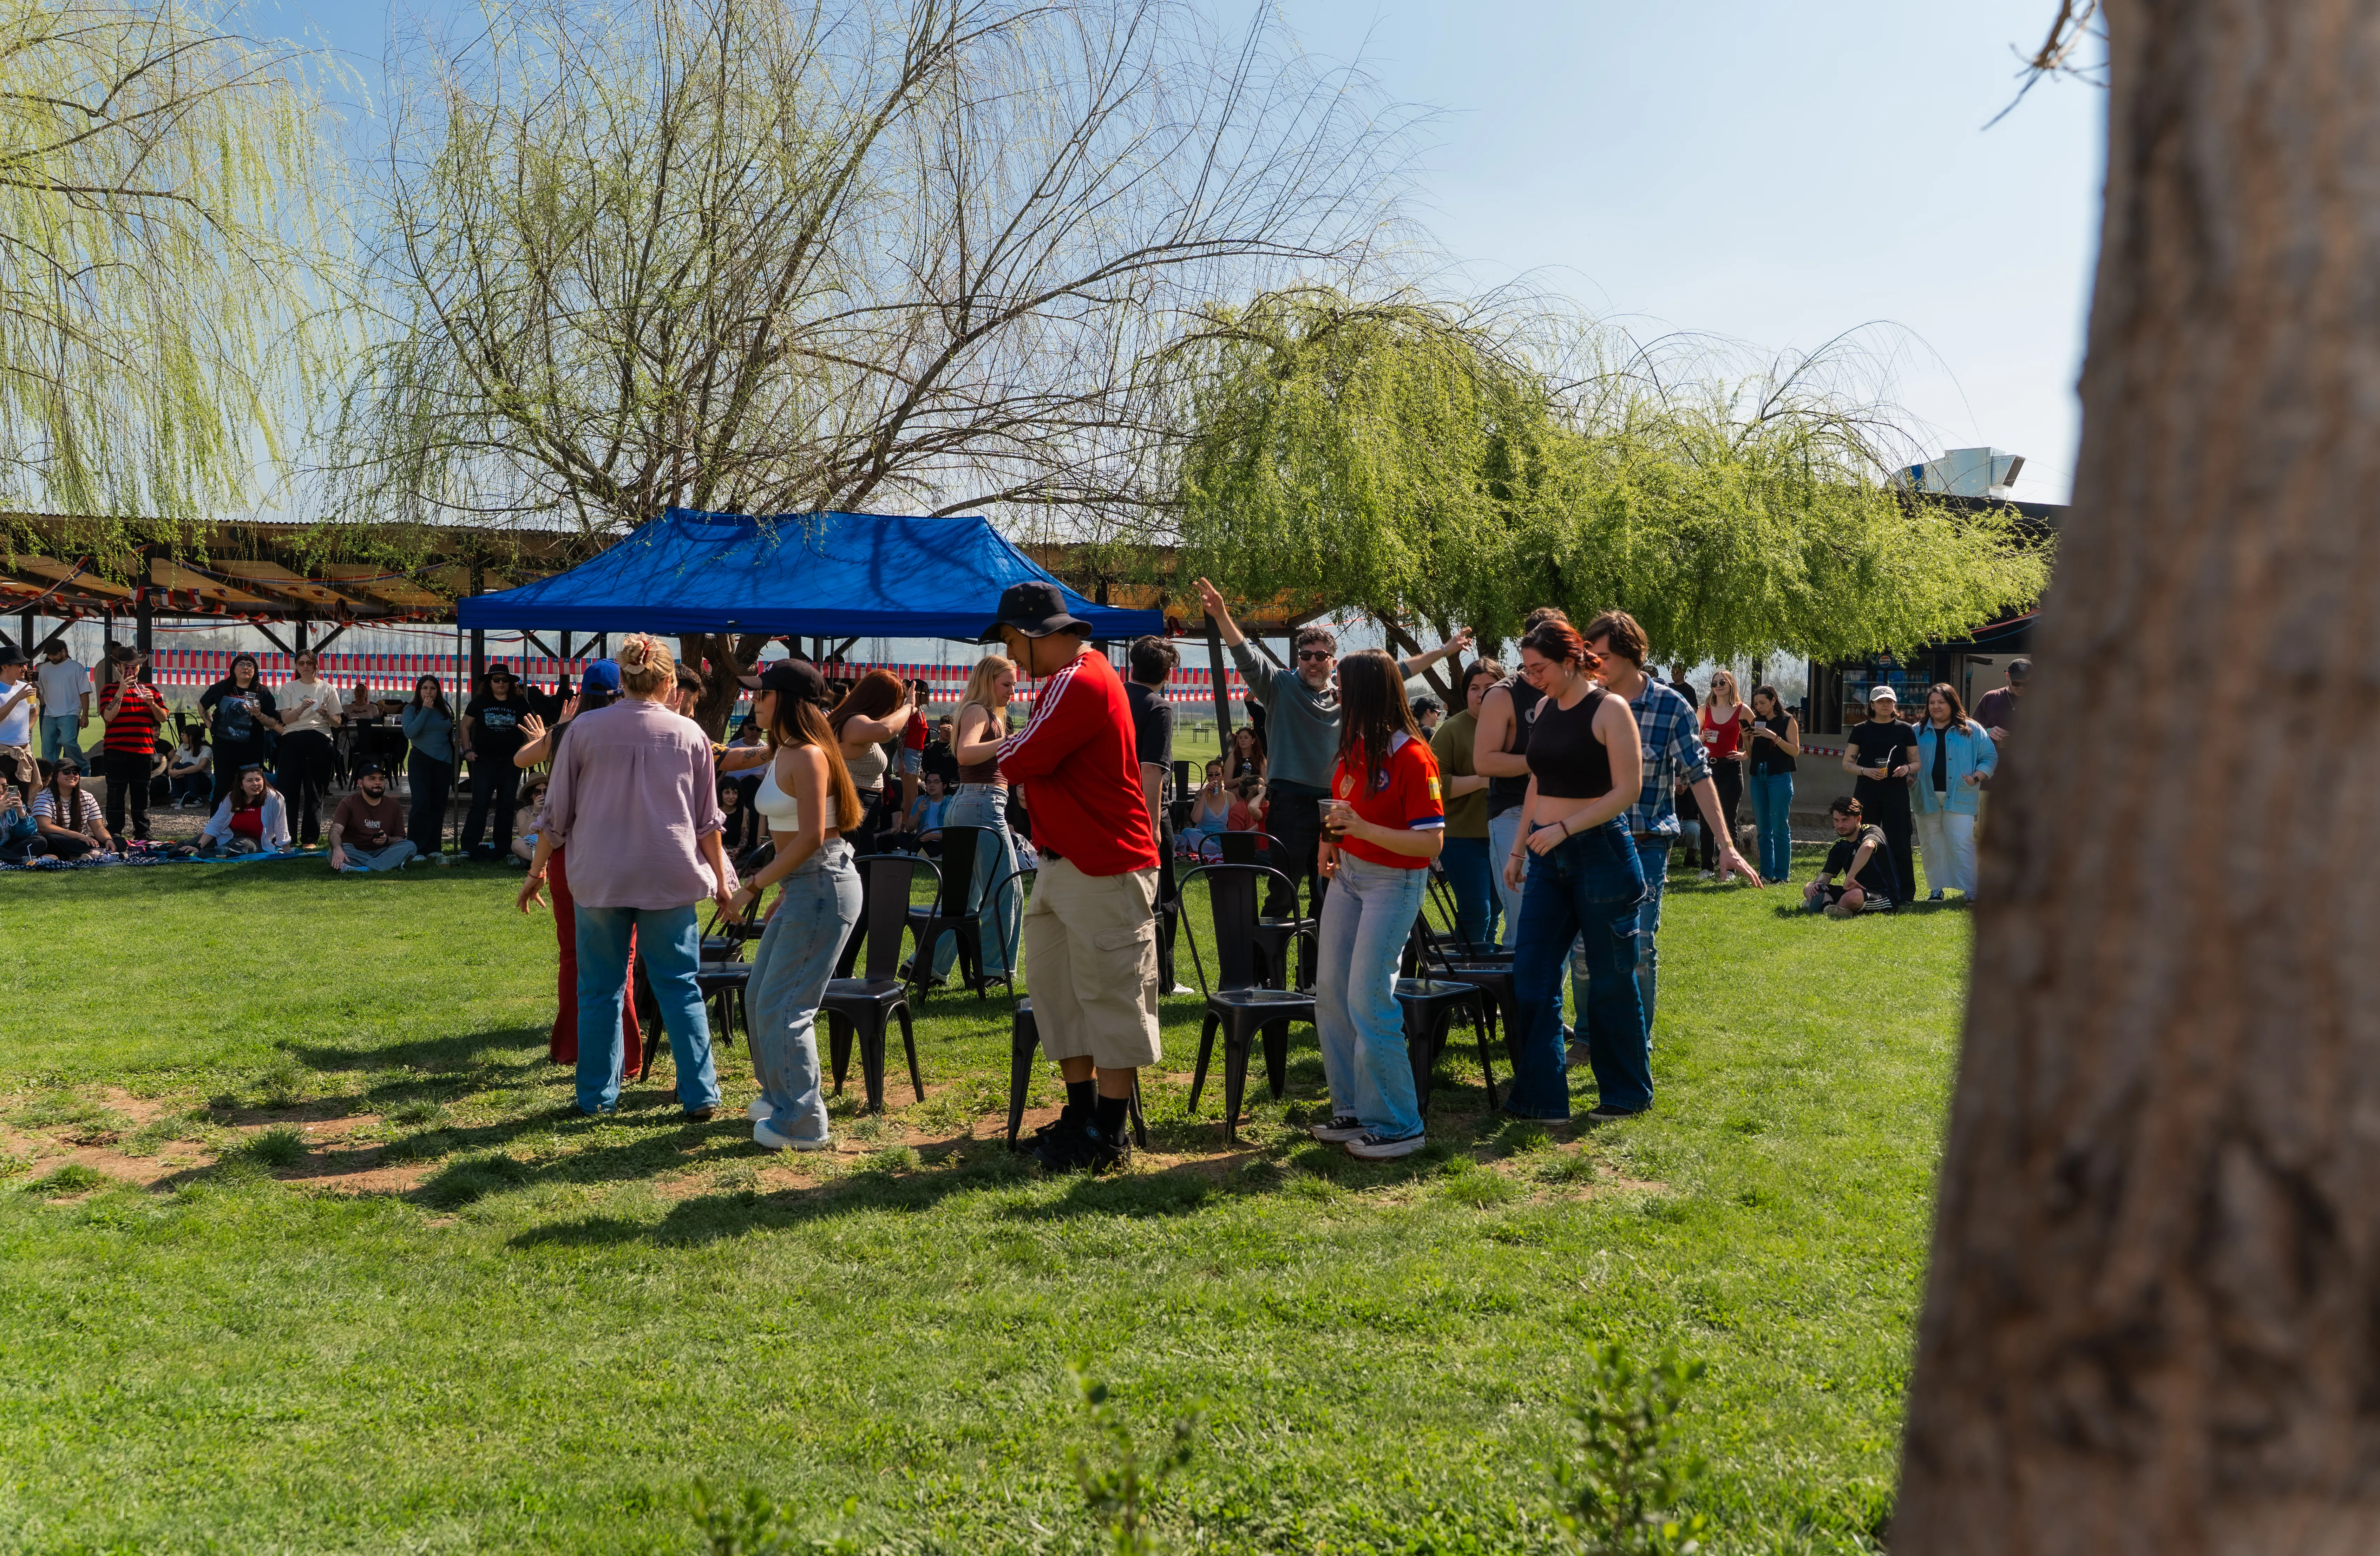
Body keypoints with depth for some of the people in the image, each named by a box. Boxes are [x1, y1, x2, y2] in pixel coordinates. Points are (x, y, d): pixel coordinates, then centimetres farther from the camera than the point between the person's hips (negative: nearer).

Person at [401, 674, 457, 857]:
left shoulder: (444, 710, 11)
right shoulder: (411, 709, -1)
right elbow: (410, 733, -16)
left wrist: (455, 738, 0)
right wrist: (425, 710, -15)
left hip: (443, 763, 4)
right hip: (420, 762, -4)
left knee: (438, 805, 5)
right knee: (421, 804, -10)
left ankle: (434, 848, 11)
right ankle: (415, 849, -7)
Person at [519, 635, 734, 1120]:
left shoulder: (585, 729, -1)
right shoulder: (689, 734, 1)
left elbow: (557, 813, 3)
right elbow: (707, 820, 4)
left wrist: (537, 870, 15)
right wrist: (722, 880, 13)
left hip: (599, 878, 0)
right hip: (670, 879, 0)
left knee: (600, 990, 10)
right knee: (680, 989, 7)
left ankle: (598, 1097, 16)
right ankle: (700, 1094, 7)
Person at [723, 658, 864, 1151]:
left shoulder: (808, 756, -17)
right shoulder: (782, 753, 13)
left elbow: (812, 837, -23)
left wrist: (754, 886, -18)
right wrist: (783, 891, 17)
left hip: (824, 887, -10)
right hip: (802, 887, 10)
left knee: (783, 1006, -5)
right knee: (759, 996, 19)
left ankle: (804, 1123, 5)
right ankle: (782, 1093, 35)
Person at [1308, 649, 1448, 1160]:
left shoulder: (1412, 757, -18)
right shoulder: (1355, 746, 6)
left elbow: (1432, 842, -20)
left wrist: (1362, 829, -29)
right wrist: (1331, 836, 5)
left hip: (1394, 882, -8)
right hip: (1348, 875, 8)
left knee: (1369, 1000, -10)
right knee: (1331, 994, 8)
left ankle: (1398, 1127, 2)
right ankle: (1354, 1111, 20)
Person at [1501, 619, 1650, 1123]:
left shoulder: (1609, 708, -10)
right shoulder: (1544, 709, 10)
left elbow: (1628, 789, -15)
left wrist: (1564, 827, -20)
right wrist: (1518, 848, 14)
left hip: (1601, 852, -6)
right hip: (1548, 858, 7)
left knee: (1610, 981, 5)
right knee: (1532, 977, 1)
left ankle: (1627, 1094, 20)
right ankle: (1543, 1098, 9)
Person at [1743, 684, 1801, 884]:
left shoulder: (1788, 721, 0)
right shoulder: (1757, 721, 12)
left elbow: (1795, 751, -7)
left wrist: (1774, 737, -17)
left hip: (1779, 777, -5)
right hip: (1757, 777, 5)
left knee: (1780, 828, -6)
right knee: (1763, 830, 7)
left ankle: (1782, 875, -2)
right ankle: (1766, 873, 13)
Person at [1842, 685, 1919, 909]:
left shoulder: (1905, 729, 8)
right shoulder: (1861, 730, 8)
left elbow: (1917, 762, 11)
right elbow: (1847, 763, 7)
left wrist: (1908, 768, -11)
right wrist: (1866, 770, -11)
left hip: (1896, 791, -1)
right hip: (1867, 791, 1)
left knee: (1899, 842, -4)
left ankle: (1904, 893, 2)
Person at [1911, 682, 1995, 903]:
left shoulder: (1972, 730, 6)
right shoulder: (1919, 732, 13)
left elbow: (1990, 758, 6)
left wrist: (1976, 778, -9)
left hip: (1959, 798, -3)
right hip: (1928, 798, 3)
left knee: (1962, 844, -9)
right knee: (1932, 845, 7)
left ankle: (1970, 892, -7)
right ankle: (1936, 889, 16)